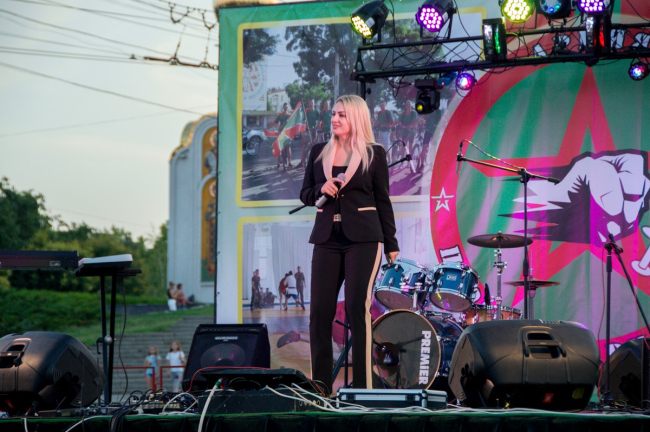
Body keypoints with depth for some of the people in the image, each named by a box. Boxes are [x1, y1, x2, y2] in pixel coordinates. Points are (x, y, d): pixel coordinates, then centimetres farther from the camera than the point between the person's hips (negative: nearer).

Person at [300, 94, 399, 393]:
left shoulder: (374, 153, 3)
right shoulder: (319, 153, 12)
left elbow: (383, 201, 5)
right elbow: (305, 195, 14)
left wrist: (391, 245, 3)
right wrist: (321, 189, -8)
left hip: (363, 237, -4)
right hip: (327, 238, 4)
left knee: (357, 306, -12)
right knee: (320, 310, -1)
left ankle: (362, 386, -10)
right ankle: (319, 385, 4)